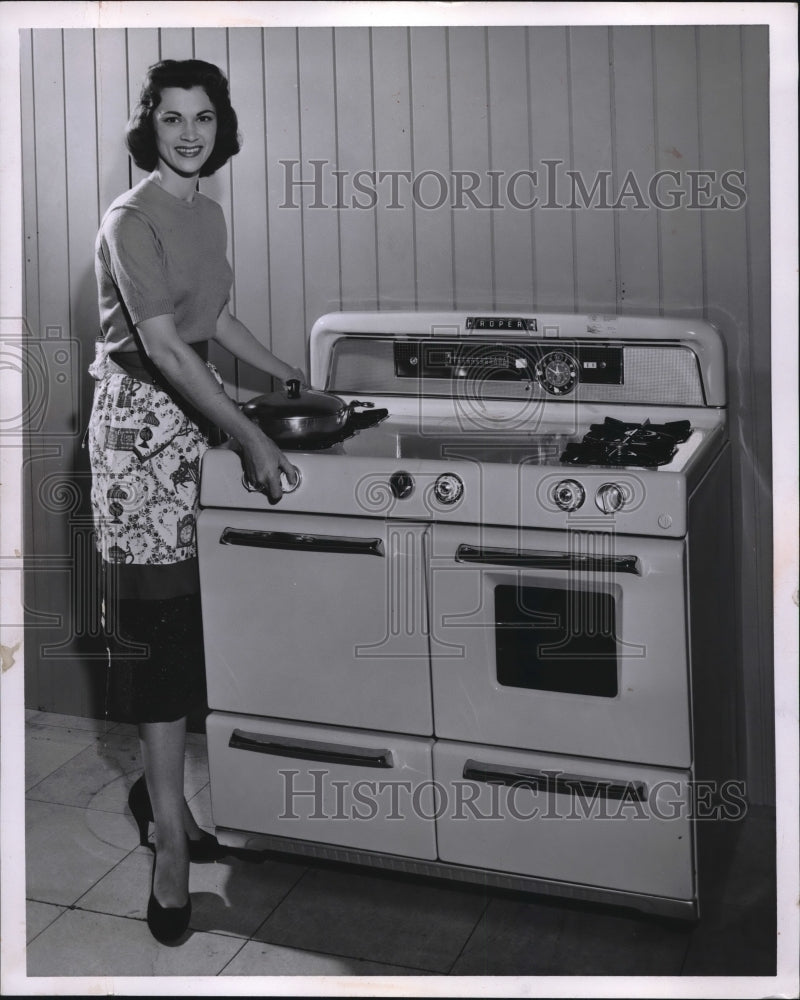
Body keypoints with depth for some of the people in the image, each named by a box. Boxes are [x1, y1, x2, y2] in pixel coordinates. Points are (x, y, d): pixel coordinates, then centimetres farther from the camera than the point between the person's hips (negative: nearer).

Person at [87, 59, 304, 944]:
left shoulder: (206, 212, 12)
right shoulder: (131, 220, -13)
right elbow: (162, 345, -23)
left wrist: (292, 377, 26)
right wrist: (251, 439, -28)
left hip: (194, 412, 7)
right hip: (140, 416, -7)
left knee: (189, 606, 8)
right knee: (157, 612, -7)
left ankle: (159, 785, 24)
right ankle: (171, 833, -1)